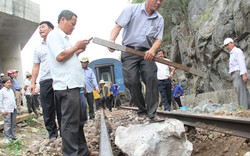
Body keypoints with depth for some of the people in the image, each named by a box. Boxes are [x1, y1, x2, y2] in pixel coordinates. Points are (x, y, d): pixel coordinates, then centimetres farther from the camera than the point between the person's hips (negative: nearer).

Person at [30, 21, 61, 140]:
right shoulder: (38, 48, 19)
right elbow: (36, 66, 17)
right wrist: (33, 82, 10)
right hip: (45, 81, 3)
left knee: (61, 108, -1)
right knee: (47, 109, 3)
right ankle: (52, 133, 12)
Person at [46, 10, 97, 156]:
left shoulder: (63, 37, 21)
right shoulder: (54, 35, -7)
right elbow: (60, 56, -19)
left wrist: (79, 51, 15)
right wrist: (76, 46, -7)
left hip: (72, 84, 10)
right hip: (66, 86, -10)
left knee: (77, 121, 14)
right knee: (70, 122, -8)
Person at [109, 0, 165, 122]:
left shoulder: (160, 19, 11)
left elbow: (159, 39, 2)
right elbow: (118, 26, -7)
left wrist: (152, 50, -21)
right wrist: (112, 40, -27)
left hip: (146, 53, 2)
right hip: (129, 51, -2)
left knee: (151, 79, -14)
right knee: (132, 81, -8)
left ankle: (152, 113, -8)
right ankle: (142, 110, 9)